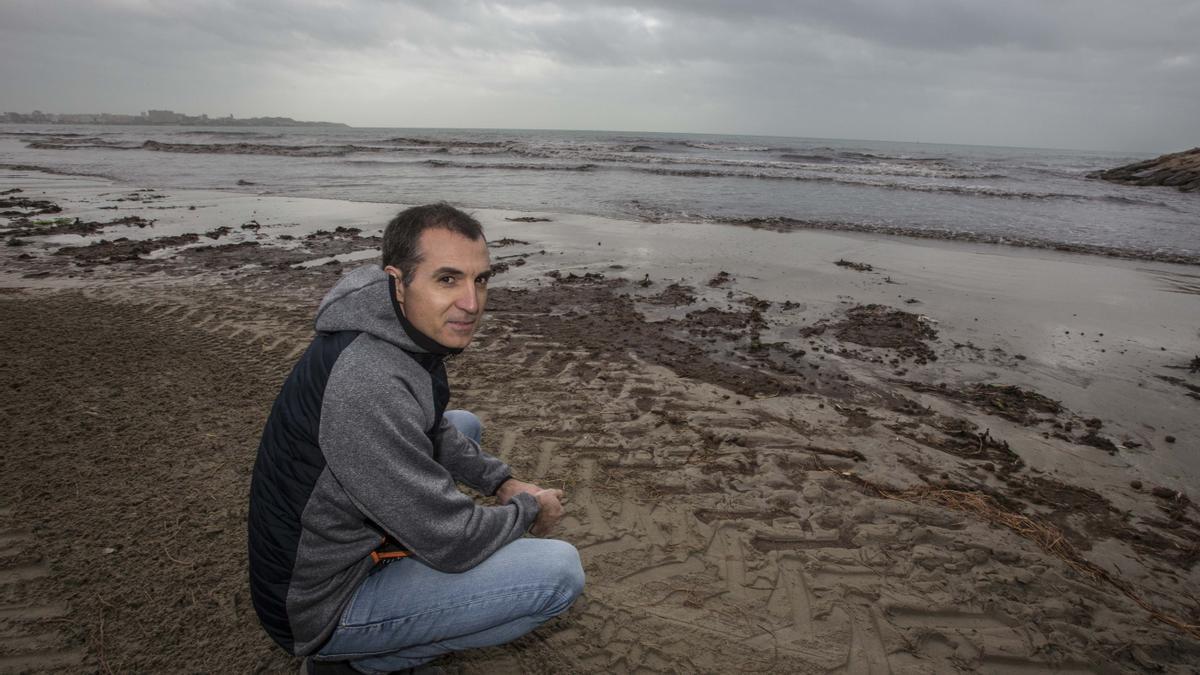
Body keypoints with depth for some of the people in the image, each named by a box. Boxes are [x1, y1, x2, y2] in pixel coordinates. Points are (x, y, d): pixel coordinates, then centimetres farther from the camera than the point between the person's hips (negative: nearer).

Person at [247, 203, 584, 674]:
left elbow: (432, 430, 15)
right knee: (560, 570, -18)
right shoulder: (369, 384, -34)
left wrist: (501, 481, 4)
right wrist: (529, 509, -9)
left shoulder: (403, 330, -5)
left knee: (465, 426, 21)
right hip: (323, 608, -9)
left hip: (346, 534, 9)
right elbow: (451, 543, -27)